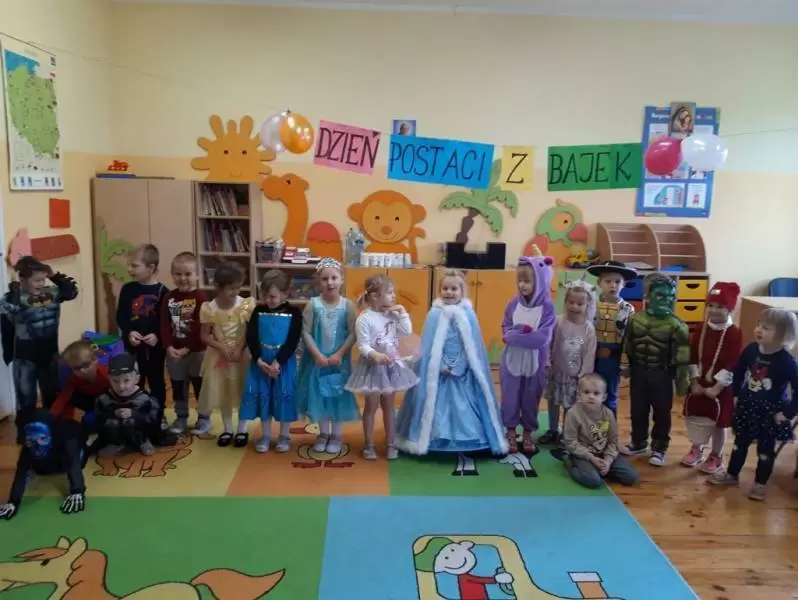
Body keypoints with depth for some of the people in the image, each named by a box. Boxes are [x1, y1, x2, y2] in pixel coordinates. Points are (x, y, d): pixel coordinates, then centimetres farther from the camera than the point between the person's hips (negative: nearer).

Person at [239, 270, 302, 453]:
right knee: (262, 396, 7)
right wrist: (259, 360, -16)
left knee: (284, 396, 4)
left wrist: (278, 362, -19)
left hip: (284, 362, -2)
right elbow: (251, 338, -3)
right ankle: (266, 435, 22)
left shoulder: (294, 313, -5)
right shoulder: (258, 311, 2)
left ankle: (284, 435, 20)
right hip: (260, 362, 2)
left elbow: (293, 341, -11)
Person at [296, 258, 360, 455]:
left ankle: (336, 435, 26)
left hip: (339, 360, 0)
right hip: (317, 359, 1)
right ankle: (323, 433, 29)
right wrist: (317, 355, -15)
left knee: (338, 395, 9)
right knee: (319, 395, 11)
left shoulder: (348, 306, -7)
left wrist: (339, 354, -16)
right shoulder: (313, 304, -7)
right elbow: (306, 333, -8)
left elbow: (353, 334, -8)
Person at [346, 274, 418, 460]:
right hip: (373, 366, -5)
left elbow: (407, 332, -2)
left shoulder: (393, 315, 1)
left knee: (388, 406, 14)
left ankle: (390, 444, 23)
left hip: (392, 365, 5)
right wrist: (374, 355, -36)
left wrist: (403, 314, -8)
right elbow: (362, 346, -19)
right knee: (371, 406, 7)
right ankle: (369, 445, 20)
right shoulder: (364, 319, -17)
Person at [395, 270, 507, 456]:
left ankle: (467, 439, 14)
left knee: (464, 407, 3)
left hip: (463, 371, 0)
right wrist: (442, 366, -9)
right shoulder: (435, 314, -3)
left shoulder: (468, 314, -2)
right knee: (438, 407, 3)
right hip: (438, 371, 0)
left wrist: (456, 367, -8)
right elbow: (429, 346, -2)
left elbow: (472, 346, -2)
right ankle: (435, 440, 14)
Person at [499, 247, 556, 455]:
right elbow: (506, 331, -1)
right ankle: (511, 433, 29)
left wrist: (515, 335, -19)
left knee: (531, 399, 14)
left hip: (534, 363, -2)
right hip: (512, 361, 2)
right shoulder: (514, 303, -4)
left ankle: (528, 434, 32)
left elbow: (543, 338, -21)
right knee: (511, 398, 12)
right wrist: (525, 333, -19)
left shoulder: (547, 307, -13)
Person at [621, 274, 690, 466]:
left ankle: (659, 448, 23)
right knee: (638, 410, 14)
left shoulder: (676, 325, -13)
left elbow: (681, 356, -11)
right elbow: (628, 347, 7)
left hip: (662, 375, -3)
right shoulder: (636, 319, -2)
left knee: (662, 413, 8)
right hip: (638, 372, 4)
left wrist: (681, 380, -10)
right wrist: (628, 367, 11)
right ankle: (638, 443, 32)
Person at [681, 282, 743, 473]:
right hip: (699, 383, 4)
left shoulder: (734, 333, -15)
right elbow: (692, 357, -1)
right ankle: (696, 449, 36)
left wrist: (717, 386, -19)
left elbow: (733, 364, -17)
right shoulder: (701, 329, -1)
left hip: (721, 386, -4)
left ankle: (716, 456, 26)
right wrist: (695, 381, -7)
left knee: (719, 422, 8)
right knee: (696, 417, 15)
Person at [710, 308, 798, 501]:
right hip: (747, 407, 5)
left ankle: (760, 484, 27)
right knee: (740, 442, 20)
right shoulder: (751, 350, -9)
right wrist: (736, 395, 8)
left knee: (765, 449, 11)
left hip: (770, 412, -4)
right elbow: (738, 372, 8)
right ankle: (731, 474, 36)